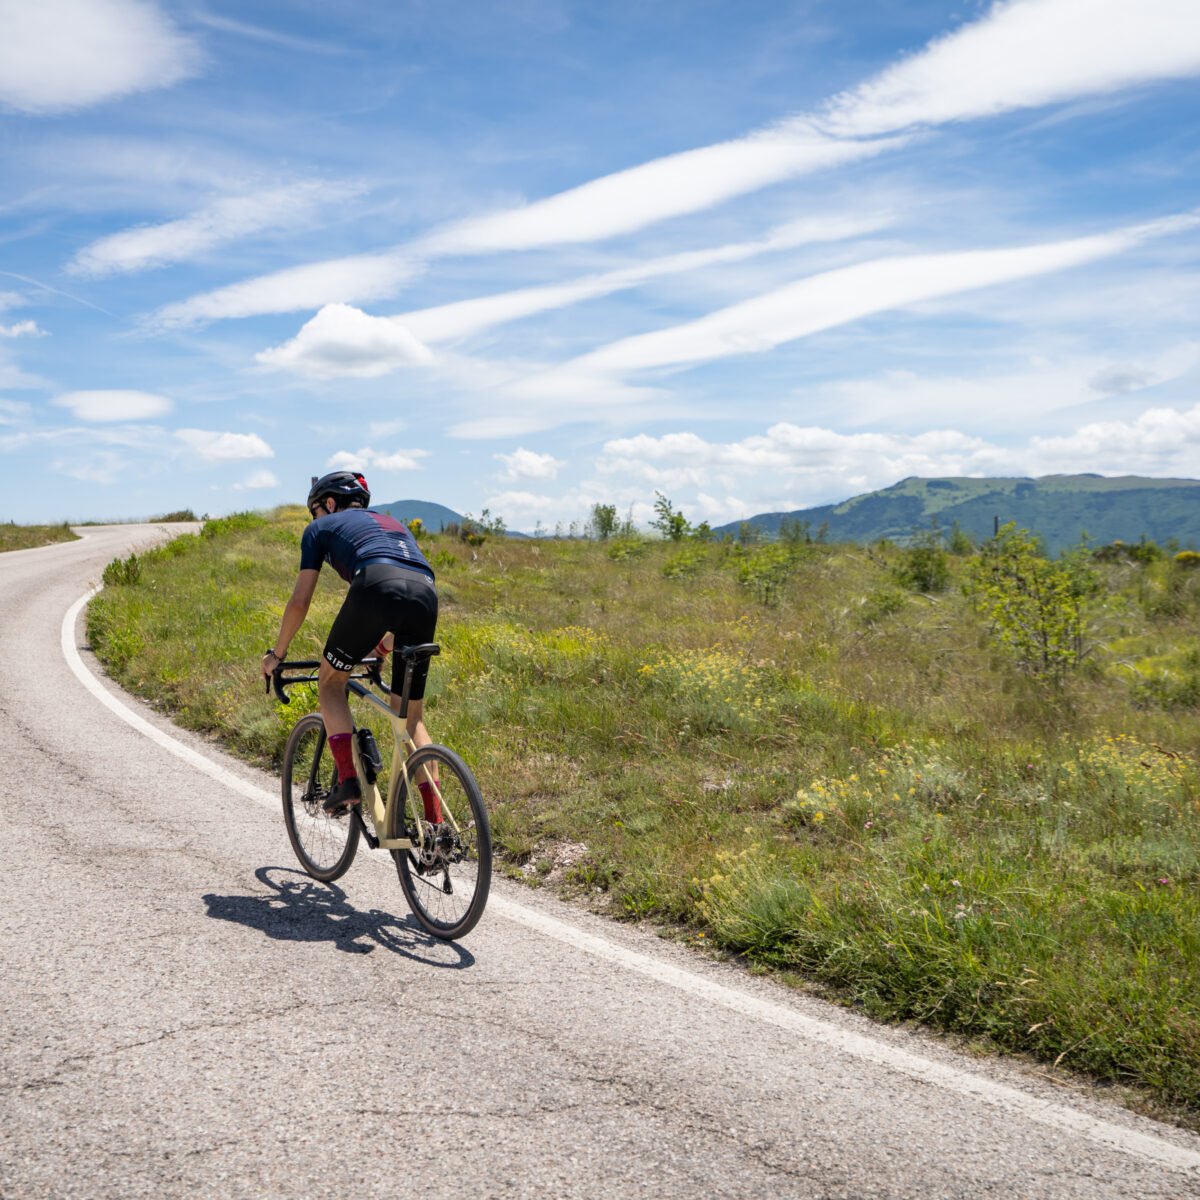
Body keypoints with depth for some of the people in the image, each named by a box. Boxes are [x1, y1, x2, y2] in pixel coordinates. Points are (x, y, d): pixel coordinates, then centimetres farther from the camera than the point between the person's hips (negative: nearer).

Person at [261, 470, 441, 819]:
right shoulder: (393, 523, 41)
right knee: (412, 717, 15)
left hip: (376, 587, -5)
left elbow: (300, 601, 22)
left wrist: (277, 653, 35)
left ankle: (347, 781, 7)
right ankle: (436, 821, 8)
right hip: (425, 594, 5)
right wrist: (383, 646, 59)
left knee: (331, 682, 20)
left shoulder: (321, 528, 26)